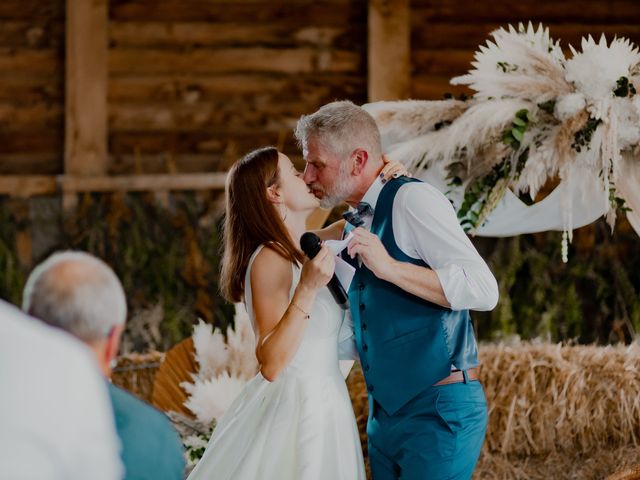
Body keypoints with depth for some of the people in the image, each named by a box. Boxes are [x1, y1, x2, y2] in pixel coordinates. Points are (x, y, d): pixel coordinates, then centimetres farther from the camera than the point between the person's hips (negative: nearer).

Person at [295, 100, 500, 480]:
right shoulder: (357, 224, 15)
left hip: (438, 415, -9)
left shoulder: (412, 200, -11)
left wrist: (390, 267, -24)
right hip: (385, 416, 9)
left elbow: (483, 290, -20)